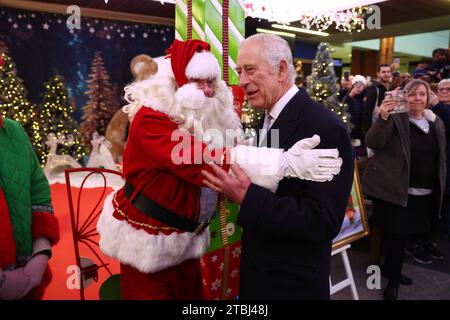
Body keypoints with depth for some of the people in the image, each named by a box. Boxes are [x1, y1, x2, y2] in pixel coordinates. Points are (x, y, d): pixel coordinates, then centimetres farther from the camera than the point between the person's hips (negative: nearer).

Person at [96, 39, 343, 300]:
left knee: (191, 293, 20)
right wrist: (283, 162, -41)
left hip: (187, 238, 6)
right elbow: (202, 162, -37)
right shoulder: (151, 118, -23)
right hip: (147, 240, -6)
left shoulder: (210, 118, 1)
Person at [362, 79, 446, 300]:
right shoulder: (394, 118, -7)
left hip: (424, 194, 6)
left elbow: (441, 159, 17)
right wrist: (382, 118, -33)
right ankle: (393, 279, 19)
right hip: (394, 189, -6)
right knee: (396, 234, 0)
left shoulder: (437, 123, 11)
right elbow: (372, 144, -19)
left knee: (406, 234, 16)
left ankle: (391, 270, 36)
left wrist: (440, 188, 15)